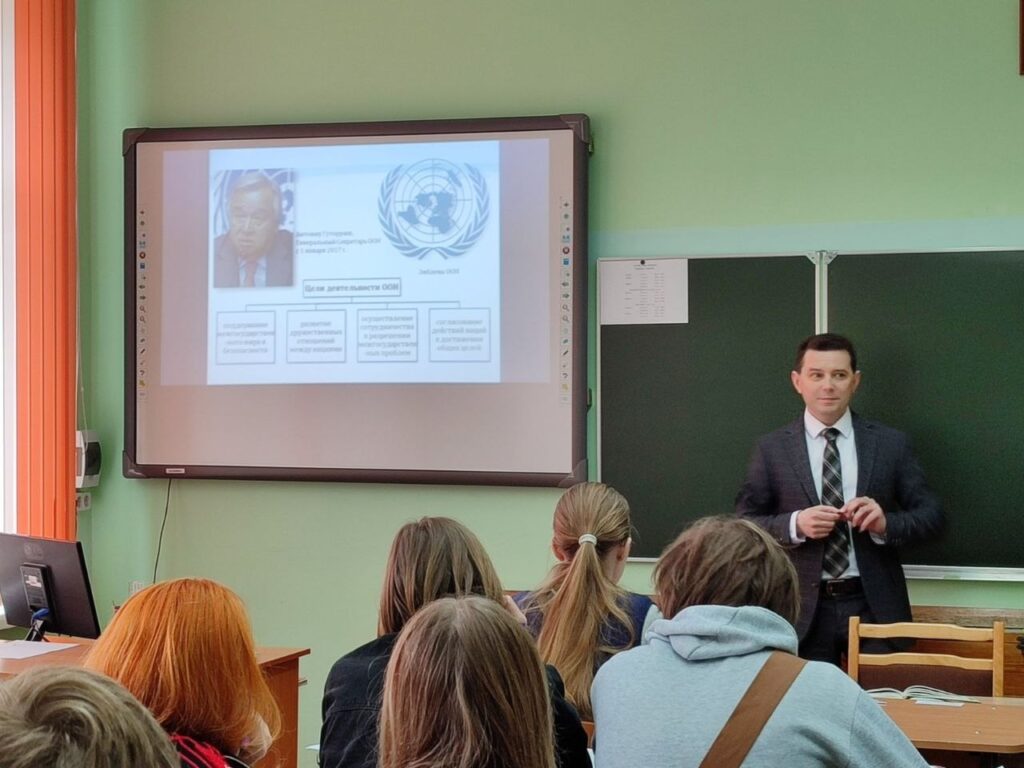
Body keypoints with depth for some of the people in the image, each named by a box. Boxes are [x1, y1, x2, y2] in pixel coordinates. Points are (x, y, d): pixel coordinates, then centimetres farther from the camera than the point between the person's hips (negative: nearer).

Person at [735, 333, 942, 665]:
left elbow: (931, 515, 3)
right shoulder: (771, 448, 2)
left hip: (874, 606, 0)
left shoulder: (891, 443, 3)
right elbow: (744, 523, 0)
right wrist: (794, 524, -18)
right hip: (803, 609, 0)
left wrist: (886, 523, -17)